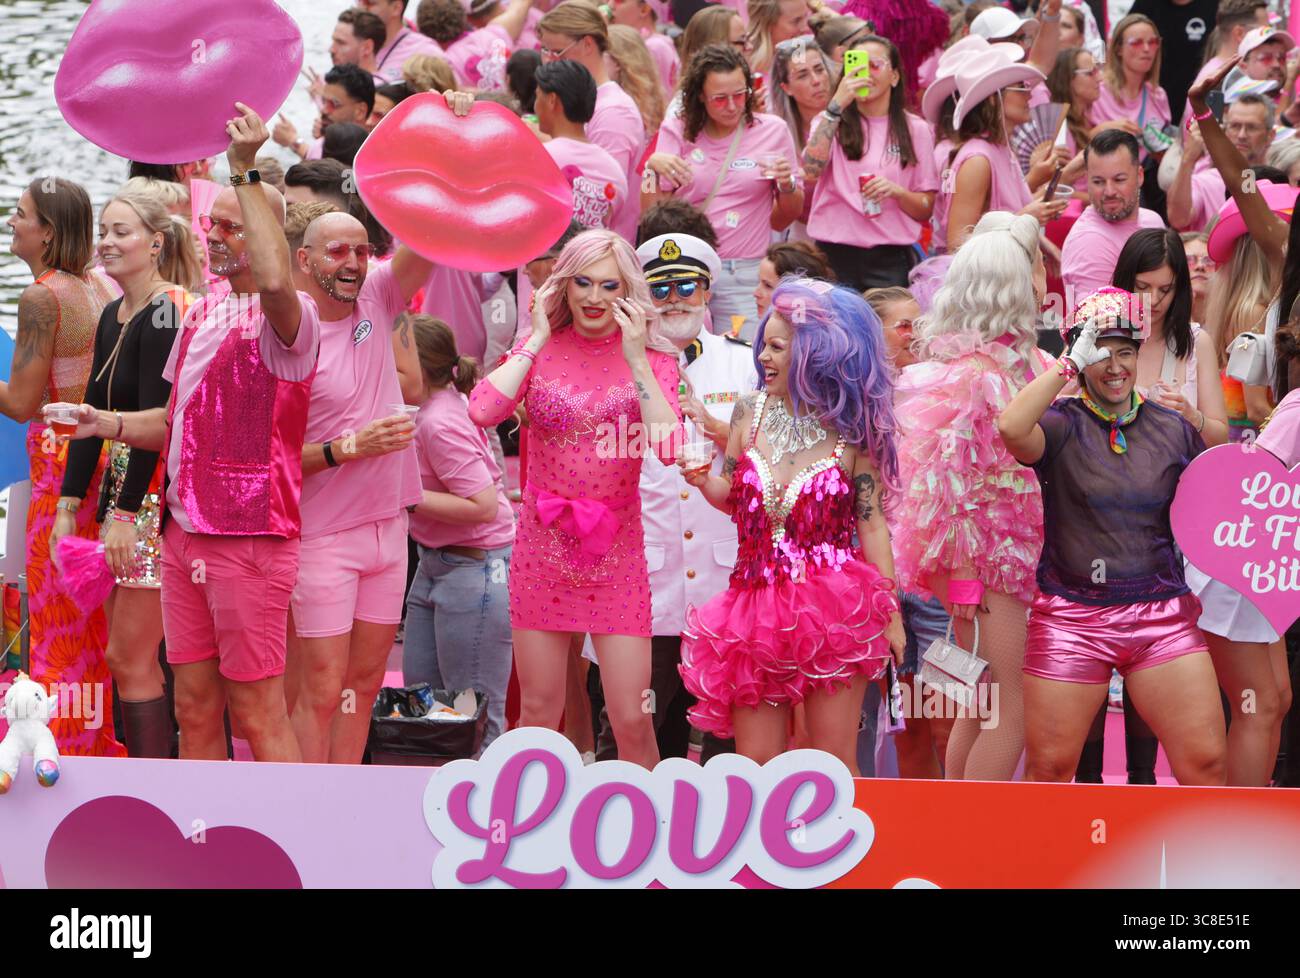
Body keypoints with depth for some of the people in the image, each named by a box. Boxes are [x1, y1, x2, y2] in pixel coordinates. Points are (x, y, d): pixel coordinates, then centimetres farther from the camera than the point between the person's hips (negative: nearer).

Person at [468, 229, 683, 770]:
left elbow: (670, 448, -16)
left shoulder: (652, 359, 0)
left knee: (632, 722, -6)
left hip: (617, 554, -1)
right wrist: (537, 340, -10)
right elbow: (482, 411, -17)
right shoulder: (540, 350, 1)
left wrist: (635, 360, -17)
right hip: (543, 547, 1)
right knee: (538, 716, 6)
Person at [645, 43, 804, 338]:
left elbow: (788, 218, 11)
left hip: (746, 273, -1)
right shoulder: (677, 131, 5)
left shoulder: (772, 131, 4)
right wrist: (653, 167, -14)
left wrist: (787, 184, -9)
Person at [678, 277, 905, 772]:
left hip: (833, 612, -3)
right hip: (759, 609, 4)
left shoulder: (852, 431, -2)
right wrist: (702, 480, -6)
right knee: (754, 766, 4)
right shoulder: (751, 412, 6)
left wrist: (890, 611, 0)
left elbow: (871, 523, 2)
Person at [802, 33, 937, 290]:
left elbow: (926, 210, 8)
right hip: (835, 256, 0)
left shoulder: (916, 130, 9)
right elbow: (811, 171, -12)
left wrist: (896, 192, -13)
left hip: (891, 259, 0)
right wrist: (837, 105, -13)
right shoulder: (832, 121, 9)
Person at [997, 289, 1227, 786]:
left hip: (1162, 614, 2)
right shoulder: (1062, 426, -2)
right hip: (1072, 615, -2)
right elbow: (1012, 428, -24)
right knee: (1049, 767, 1)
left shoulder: (1173, 429, 10)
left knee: (1205, 761, -5)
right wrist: (1071, 363, -17)